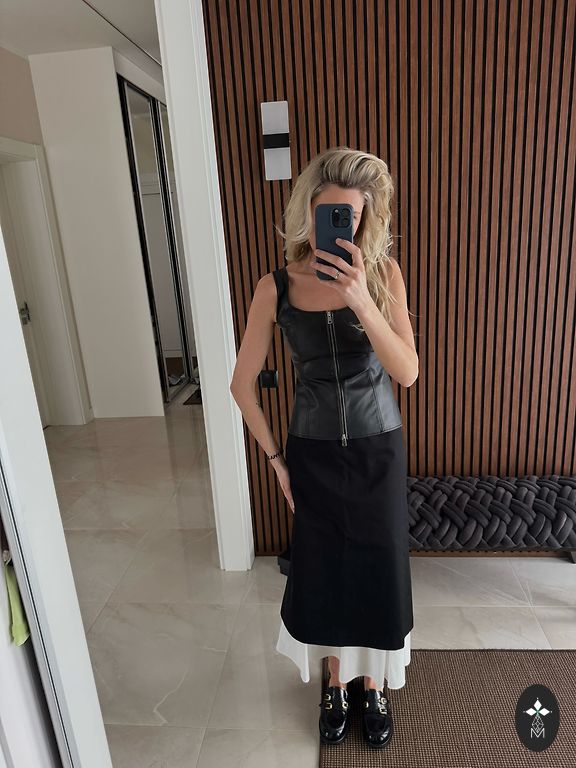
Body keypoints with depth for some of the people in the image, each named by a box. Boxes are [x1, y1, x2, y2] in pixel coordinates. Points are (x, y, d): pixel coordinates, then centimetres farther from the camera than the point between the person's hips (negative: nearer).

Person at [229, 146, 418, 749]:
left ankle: (373, 687, 42)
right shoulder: (276, 287, -9)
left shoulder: (382, 273, -9)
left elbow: (407, 372, -19)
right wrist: (275, 459, -1)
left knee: (377, 573, 13)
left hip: (378, 450, 0)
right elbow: (242, 384, -3)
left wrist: (360, 297, -32)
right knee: (321, 574, 14)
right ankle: (335, 683, 43)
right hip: (313, 452, 0)